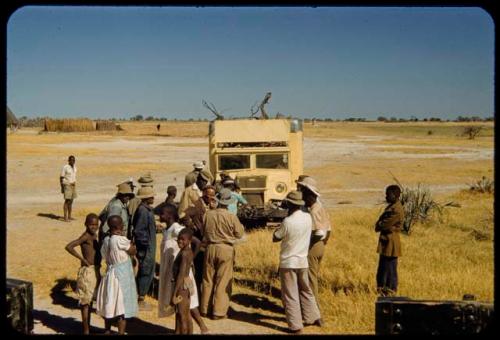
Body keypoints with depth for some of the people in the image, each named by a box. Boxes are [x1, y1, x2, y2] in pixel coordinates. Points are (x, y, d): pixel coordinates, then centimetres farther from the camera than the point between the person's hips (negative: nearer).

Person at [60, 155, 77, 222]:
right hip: (67, 185, -7)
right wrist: (62, 188, -13)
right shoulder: (65, 167, -13)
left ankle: (69, 216, 17)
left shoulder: (74, 167, 8)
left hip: (73, 185, 7)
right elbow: (61, 177, -10)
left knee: (71, 201, 10)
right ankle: (65, 217, -8)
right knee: (67, 201, -10)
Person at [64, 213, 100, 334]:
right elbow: (68, 247, -28)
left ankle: (87, 326, 30)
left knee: (90, 299, 18)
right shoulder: (85, 236, -17)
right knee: (85, 301, -2)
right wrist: (82, 259, -22)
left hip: (95, 271, 9)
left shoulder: (94, 236, 8)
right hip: (87, 271, -9)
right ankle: (86, 330, 4)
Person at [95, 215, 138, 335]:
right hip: (122, 275, -7)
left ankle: (107, 331, 29)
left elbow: (104, 255, 10)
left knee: (110, 304, 18)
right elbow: (133, 251, -7)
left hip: (110, 273, 7)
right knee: (122, 306, 1)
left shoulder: (106, 239, 2)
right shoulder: (120, 240, -20)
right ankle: (121, 332, 4)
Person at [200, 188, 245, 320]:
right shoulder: (231, 217, -13)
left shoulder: (208, 214, -5)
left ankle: (205, 308, 24)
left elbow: (203, 231, 9)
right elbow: (240, 234, -2)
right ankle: (219, 311, 5)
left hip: (210, 248, 3)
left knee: (208, 280, 15)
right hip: (226, 250, -3)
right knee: (223, 282, 4)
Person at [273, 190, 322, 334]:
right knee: (306, 291, 23)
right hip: (303, 261, 6)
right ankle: (314, 317, 30)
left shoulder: (287, 222, -20)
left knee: (290, 295, 3)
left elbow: (275, 238, -8)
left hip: (288, 263, -6)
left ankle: (295, 326, 5)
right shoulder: (308, 217, -3)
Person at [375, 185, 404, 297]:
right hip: (385, 241, 10)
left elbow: (385, 224, -21)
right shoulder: (390, 206, 14)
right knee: (382, 267, 16)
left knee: (390, 269, -3)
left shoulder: (397, 210, -19)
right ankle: (382, 289, 25)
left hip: (391, 242, -10)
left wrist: (379, 226, -2)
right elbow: (380, 223, 14)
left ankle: (391, 291, 4)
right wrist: (380, 225, -6)